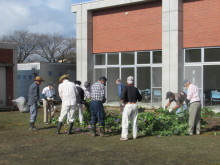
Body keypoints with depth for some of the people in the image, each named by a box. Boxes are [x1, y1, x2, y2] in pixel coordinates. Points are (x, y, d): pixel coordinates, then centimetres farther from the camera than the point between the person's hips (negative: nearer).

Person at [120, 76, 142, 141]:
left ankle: (124, 136, -6)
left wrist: (123, 101, 0)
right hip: (135, 105, 5)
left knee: (125, 121, -2)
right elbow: (140, 99, 18)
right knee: (134, 121, 14)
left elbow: (123, 97, -19)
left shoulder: (126, 88, -5)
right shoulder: (135, 89, 9)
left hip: (128, 105, -5)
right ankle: (135, 135, 19)